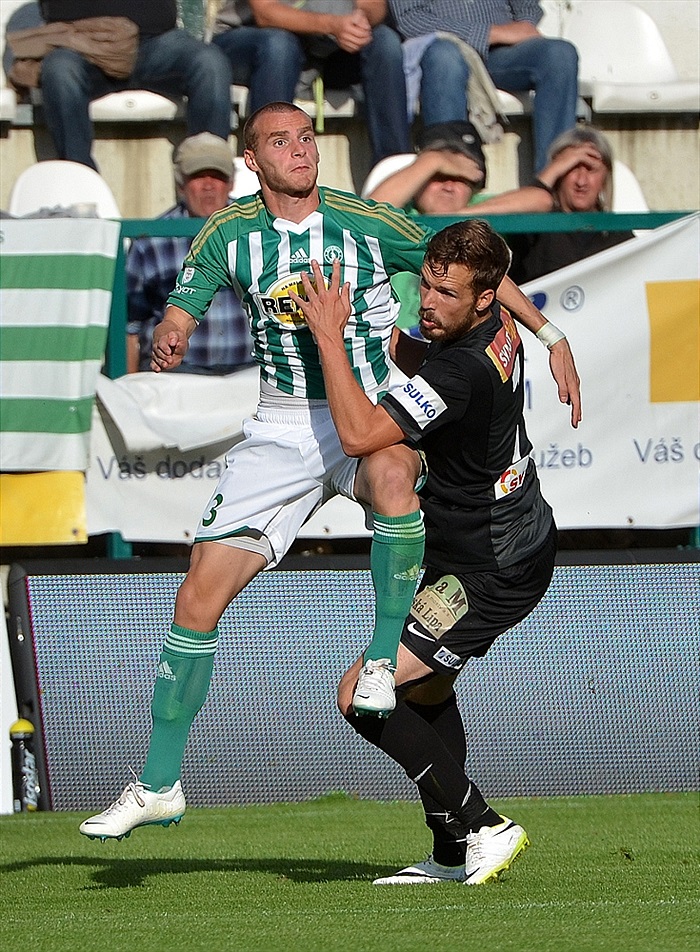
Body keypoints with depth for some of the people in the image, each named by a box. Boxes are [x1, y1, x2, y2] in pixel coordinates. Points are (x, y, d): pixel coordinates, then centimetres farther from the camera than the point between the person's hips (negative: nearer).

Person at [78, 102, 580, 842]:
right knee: (199, 596, -3)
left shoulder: (370, 224, -7)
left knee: (391, 473, -41)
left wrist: (549, 336, 0)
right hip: (282, 427, 2)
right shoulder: (227, 235, -1)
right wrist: (165, 344, -24)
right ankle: (158, 785, 9)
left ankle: (384, 655, -23)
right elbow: (176, 320, 1)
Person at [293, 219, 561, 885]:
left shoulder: (461, 372, -30)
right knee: (426, 687, 26)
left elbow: (360, 434, -33)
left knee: (360, 695, -11)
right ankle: (452, 855, 30)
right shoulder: (495, 328, 0)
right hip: (523, 546, 11)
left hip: (488, 573, -11)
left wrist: (330, 336, -28)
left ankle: (481, 827, -5)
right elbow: (420, 360, 22)